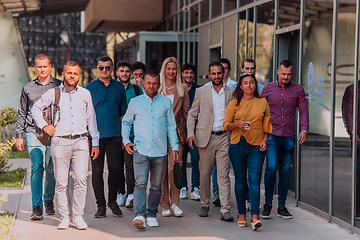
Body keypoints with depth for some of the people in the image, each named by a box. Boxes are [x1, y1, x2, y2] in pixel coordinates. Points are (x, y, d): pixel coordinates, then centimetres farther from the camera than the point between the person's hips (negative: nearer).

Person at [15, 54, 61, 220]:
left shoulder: (59, 86, 7)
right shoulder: (28, 88, 11)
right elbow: (22, 113, 16)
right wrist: (19, 136, 10)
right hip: (34, 133, 0)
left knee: (51, 170, 4)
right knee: (36, 168, -8)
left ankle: (49, 201, 23)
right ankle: (36, 207, -10)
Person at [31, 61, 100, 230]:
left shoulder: (85, 94, 11)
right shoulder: (53, 93, 7)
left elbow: (91, 119, 17)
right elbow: (36, 108, 20)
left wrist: (95, 143, 15)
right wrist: (44, 125, 7)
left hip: (80, 141, 1)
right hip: (60, 141, 0)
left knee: (81, 179, -10)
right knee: (61, 182, -1)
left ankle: (78, 216, 0)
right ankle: (64, 217, 7)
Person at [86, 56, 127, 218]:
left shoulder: (119, 87, 10)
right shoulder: (90, 88, 4)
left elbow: (123, 112, 14)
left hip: (114, 135, 1)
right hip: (96, 135, -1)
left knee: (115, 168, -5)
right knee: (97, 171, 1)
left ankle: (112, 200, 16)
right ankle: (101, 205, 10)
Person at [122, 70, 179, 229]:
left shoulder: (166, 102, 10)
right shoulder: (135, 102, 7)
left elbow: (171, 126, 14)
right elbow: (126, 122, 18)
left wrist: (174, 147, 9)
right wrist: (126, 141, 5)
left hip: (160, 151, 2)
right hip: (140, 150, -2)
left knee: (156, 186, 7)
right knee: (140, 183, -14)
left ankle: (151, 215, 18)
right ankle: (139, 215, -22)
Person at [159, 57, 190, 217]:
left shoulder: (182, 89, 10)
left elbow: (187, 112, 12)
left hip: (176, 132, 0)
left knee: (175, 166, -11)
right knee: (162, 169, -1)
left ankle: (174, 203, 1)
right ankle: (164, 205, 8)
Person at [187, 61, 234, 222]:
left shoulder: (231, 92, 7)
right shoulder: (201, 92, 7)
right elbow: (192, 114, 9)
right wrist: (190, 133, -3)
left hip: (224, 137, 0)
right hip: (205, 137, 1)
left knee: (223, 174, -5)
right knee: (205, 173, 6)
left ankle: (225, 210, -7)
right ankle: (205, 205, 21)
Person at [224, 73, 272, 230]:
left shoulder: (262, 102, 9)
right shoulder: (234, 103, 5)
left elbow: (267, 124, 16)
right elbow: (226, 125, 5)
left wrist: (265, 139, 2)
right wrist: (238, 124, -14)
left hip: (256, 146, 0)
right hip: (238, 146, 0)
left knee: (254, 179, -11)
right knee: (240, 180, 6)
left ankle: (255, 217, -16)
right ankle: (241, 214, 19)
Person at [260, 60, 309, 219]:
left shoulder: (298, 89, 6)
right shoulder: (268, 88, 6)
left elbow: (303, 110, 6)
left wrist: (304, 129, -8)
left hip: (289, 137, 1)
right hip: (272, 135, -1)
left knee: (285, 171, 5)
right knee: (271, 168, -13)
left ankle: (281, 206, 14)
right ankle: (268, 203, 2)